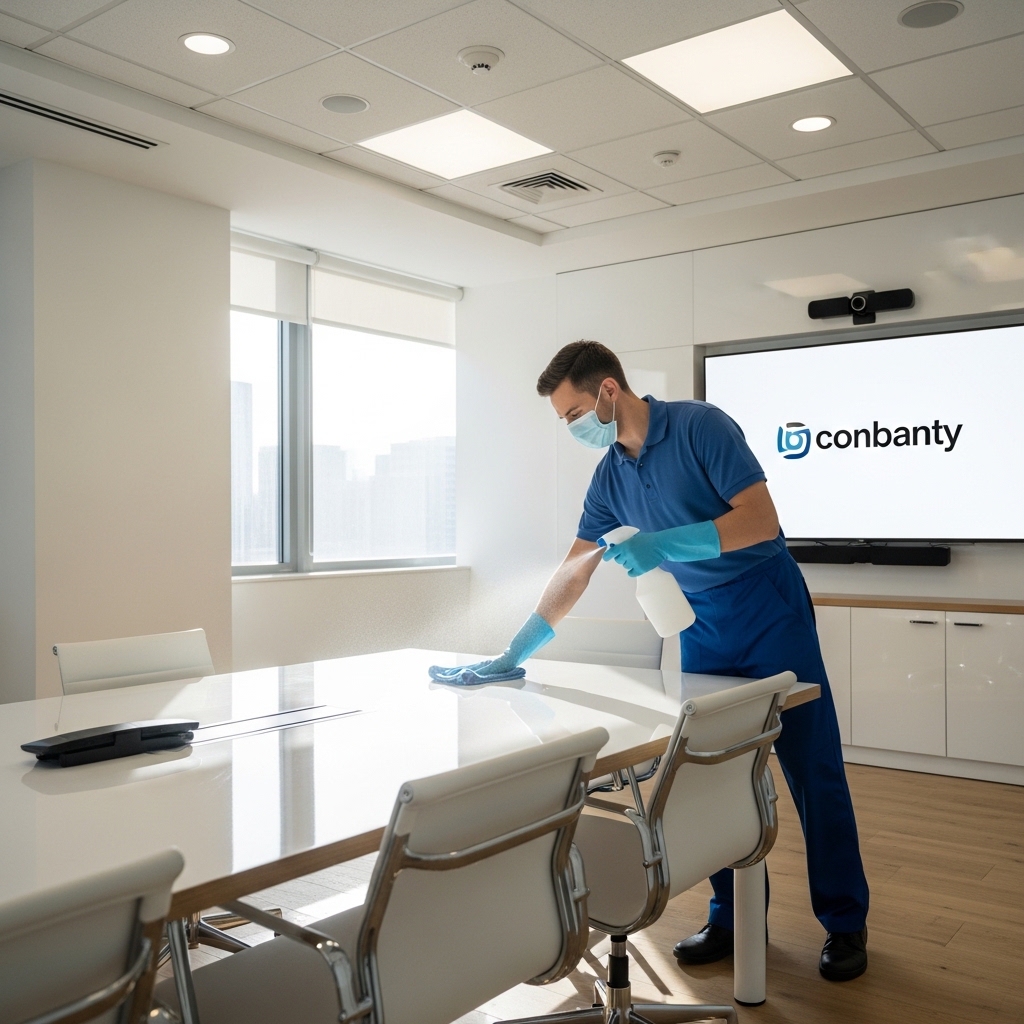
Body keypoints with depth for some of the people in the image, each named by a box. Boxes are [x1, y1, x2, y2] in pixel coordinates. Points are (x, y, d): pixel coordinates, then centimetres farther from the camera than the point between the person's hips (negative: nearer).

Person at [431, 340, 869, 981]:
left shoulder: (700, 426, -15)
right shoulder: (611, 476, 4)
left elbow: (761, 520, -21)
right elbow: (574, 573, 6)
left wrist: (663, 544, -29)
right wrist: (513, 656, 2)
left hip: (770, 612, -6)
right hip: (702, 628, 6)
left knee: (813, 772, 1)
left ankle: (846, 924, 15)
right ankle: (733, 917, 21)